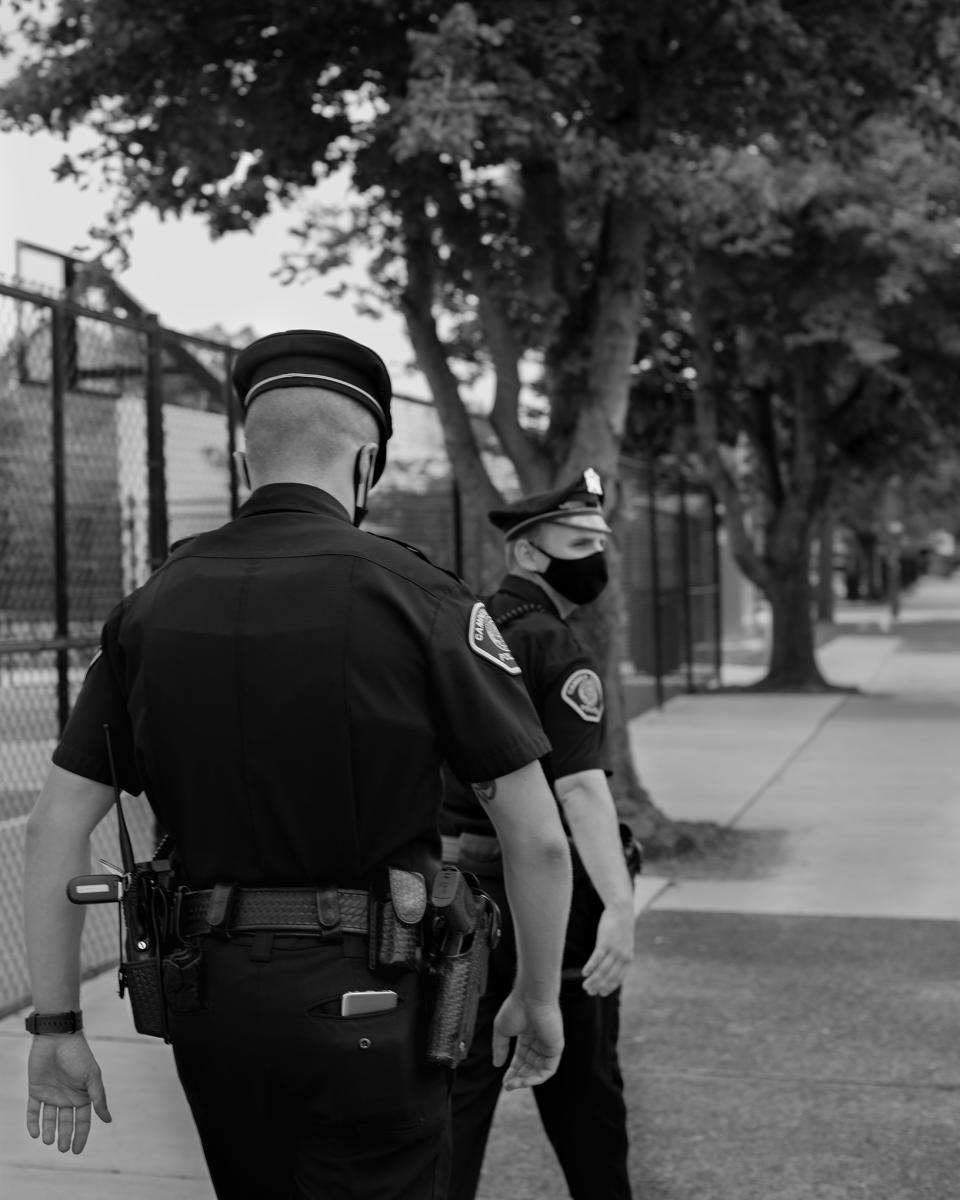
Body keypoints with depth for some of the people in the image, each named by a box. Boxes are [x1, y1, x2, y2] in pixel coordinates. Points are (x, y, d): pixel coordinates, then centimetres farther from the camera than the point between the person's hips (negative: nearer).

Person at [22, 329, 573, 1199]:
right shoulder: (415, 596, -9)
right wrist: (539, 998, 6)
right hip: (362, 1001, -4)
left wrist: (56, 1025, 8)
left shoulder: (154, 605, 4)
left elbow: (56, 826, 3)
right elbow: (538, 839, -9)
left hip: (208, 996, 5)